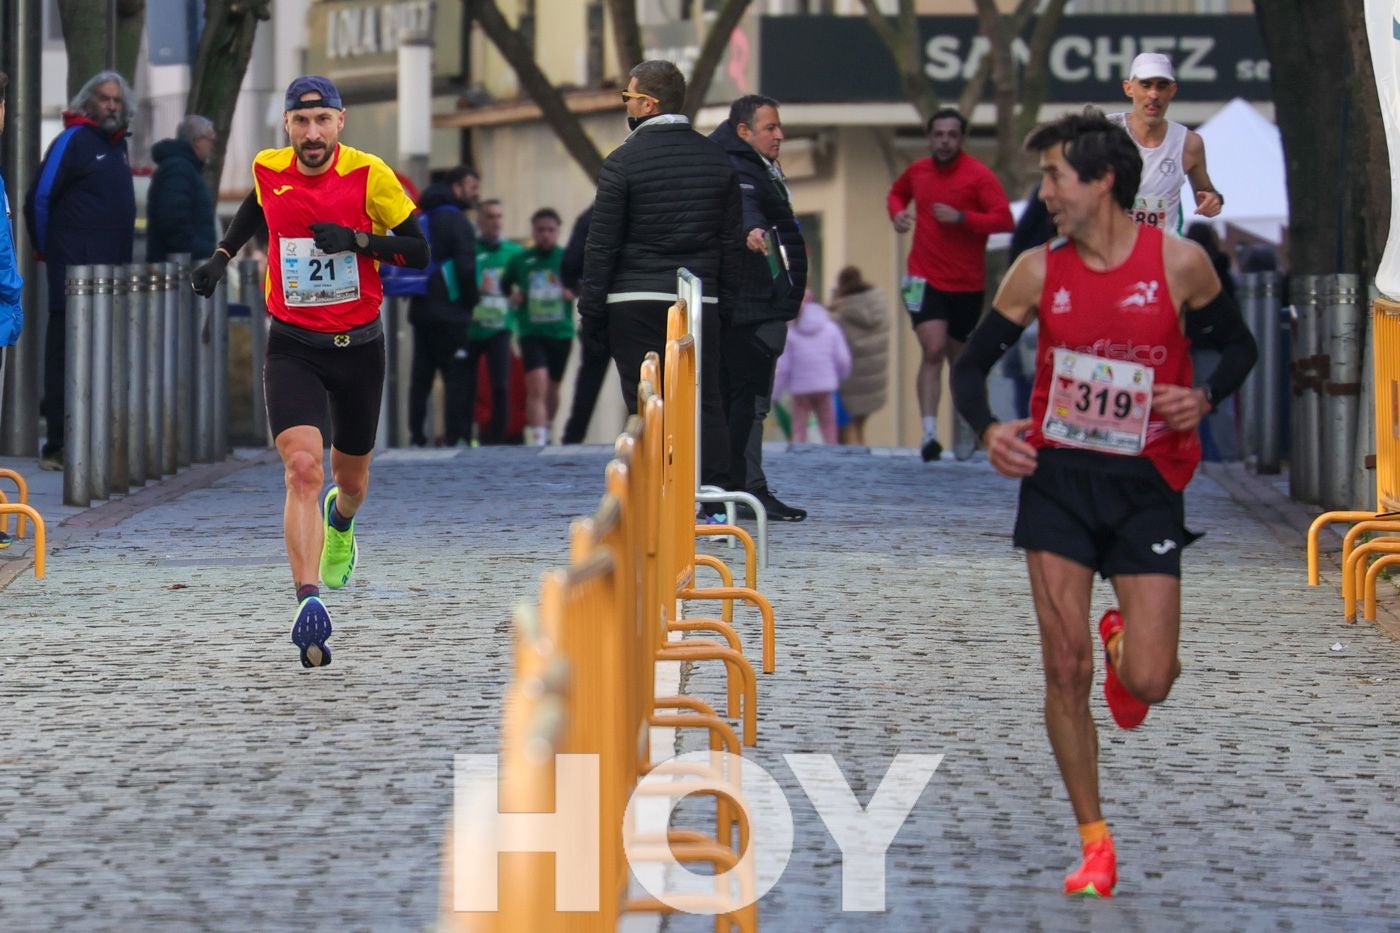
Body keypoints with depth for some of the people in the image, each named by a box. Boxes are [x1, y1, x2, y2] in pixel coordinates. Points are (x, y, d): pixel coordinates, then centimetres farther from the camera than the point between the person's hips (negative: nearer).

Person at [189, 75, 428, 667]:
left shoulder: (369, 175, -12)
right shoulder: (268, 170, -3)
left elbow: (418, 252, -8)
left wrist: (357, 240, -22)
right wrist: (222, 256, 14)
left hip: (358, 345, 0)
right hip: (292, 346, 0)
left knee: (350, 479, 18)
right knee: (303, 469, -22)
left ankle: (340, 522, 57)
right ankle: (309, 603, -31)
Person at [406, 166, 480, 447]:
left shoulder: (420, 220, 16)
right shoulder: (457, 221, -9)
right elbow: (465, 268, -17)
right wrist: (471, 302, -4)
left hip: (419, 309, 8)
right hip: (449, 312, -8)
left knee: (420, 376, 9)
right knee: (456, 376, -7)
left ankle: (416, 436, 8)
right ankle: (455, 437, -13)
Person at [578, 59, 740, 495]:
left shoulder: (624, 161, -6)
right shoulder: (717, 160, 9)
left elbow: (602, 244, -5)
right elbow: (732, 241, 11)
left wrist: (591, 311, -1)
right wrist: (725, 302, 16)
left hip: (635, 303, -3)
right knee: (706, 402, 5)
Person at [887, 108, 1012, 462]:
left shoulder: (979, 176, -8)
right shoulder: (917, 171, 5)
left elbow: (1004, 219, -17)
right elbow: (896, 193, 27)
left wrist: (961, 217, -26)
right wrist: (897, 212, 5)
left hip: (967, 283, -1)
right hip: (925, 279, 1)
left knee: (959, 357, 12)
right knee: (933, 350, -17)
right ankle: (929, 434, -23)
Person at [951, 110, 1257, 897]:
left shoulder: (1180, 263, -8)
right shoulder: (1039, 271, -2)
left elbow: (1239, 345, 6)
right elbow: (974, 364, 5)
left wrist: (1204, 397, -14)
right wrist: (988, 428, -15)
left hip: (1146, 484, -1)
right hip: (1058, 478, 2)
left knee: (1148, 683, -7)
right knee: (1066, 670, -3)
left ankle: (1125, 645, 33)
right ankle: (1095, 843, 10)